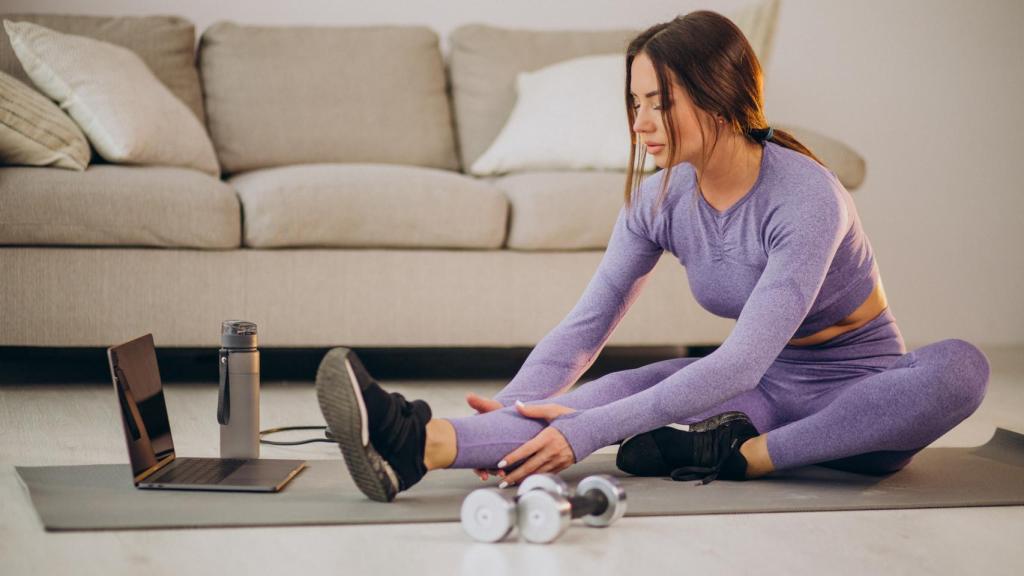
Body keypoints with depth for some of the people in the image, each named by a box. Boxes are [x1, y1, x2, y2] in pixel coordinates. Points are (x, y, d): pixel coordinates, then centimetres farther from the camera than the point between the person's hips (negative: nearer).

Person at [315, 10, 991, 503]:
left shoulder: (806, 198, -26)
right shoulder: (661, 198, -6)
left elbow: (741, 363, -34)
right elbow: (587, 323, -7)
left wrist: (590, 431, -41)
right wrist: (514, 407, -26)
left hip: (860, 393, -4)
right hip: (768, 387, 4)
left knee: (961, 367, -35)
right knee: (629, 385, -24)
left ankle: (735, 456, -32)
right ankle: (422, 443, -47)